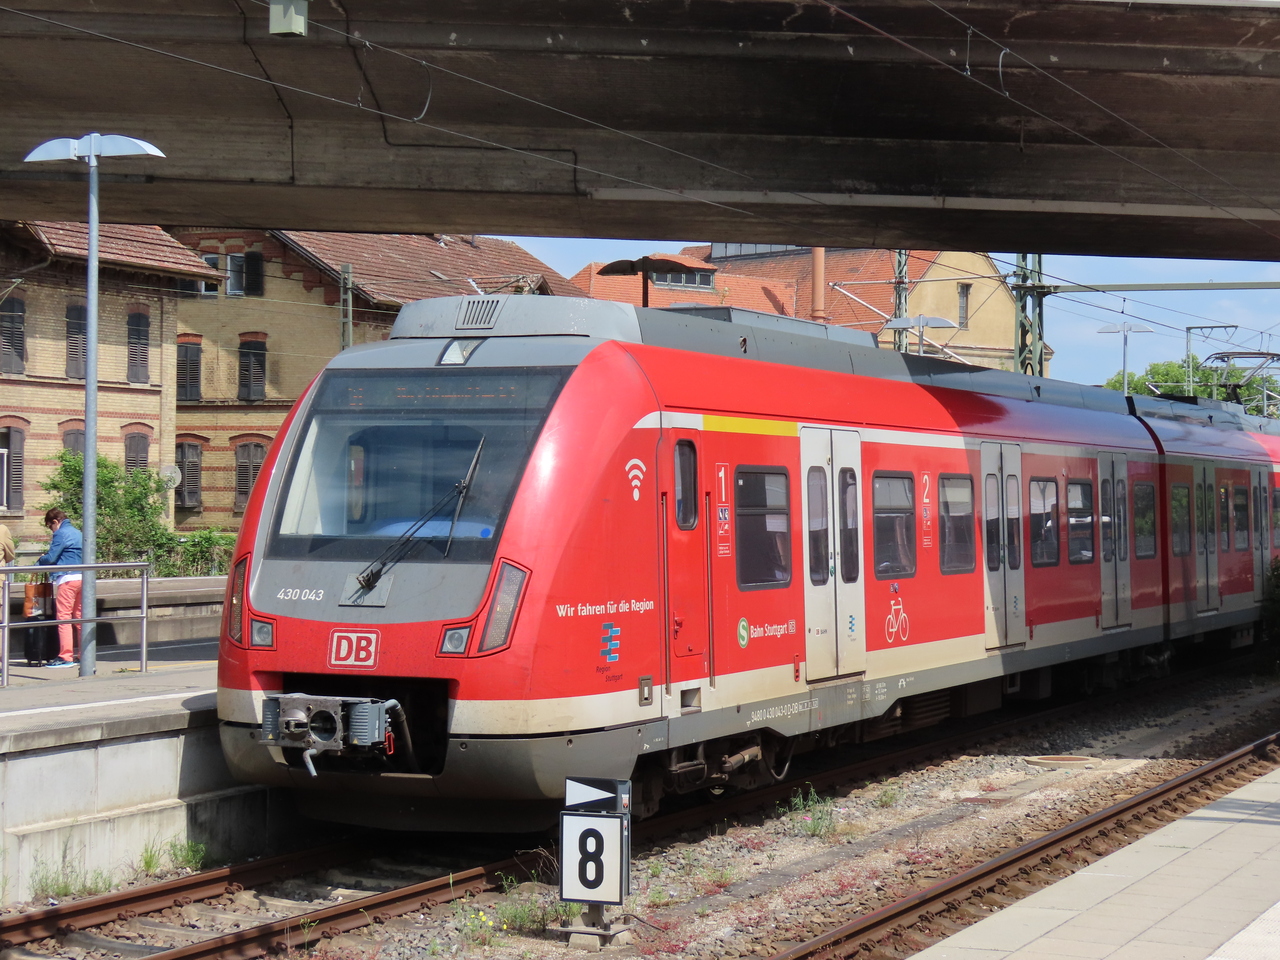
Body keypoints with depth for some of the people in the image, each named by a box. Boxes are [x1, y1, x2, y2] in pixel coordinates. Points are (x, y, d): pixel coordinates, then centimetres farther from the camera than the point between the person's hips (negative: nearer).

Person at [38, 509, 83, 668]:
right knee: (79, 617, 12)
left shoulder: (61, 534, -8)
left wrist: (40, 561, 11)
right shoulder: (77, 533, 18)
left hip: (67, 579, -8)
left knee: (64, 617, -7)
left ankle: (65, 657, -10)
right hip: (82, 577, 9)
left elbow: (50, 558, -12)